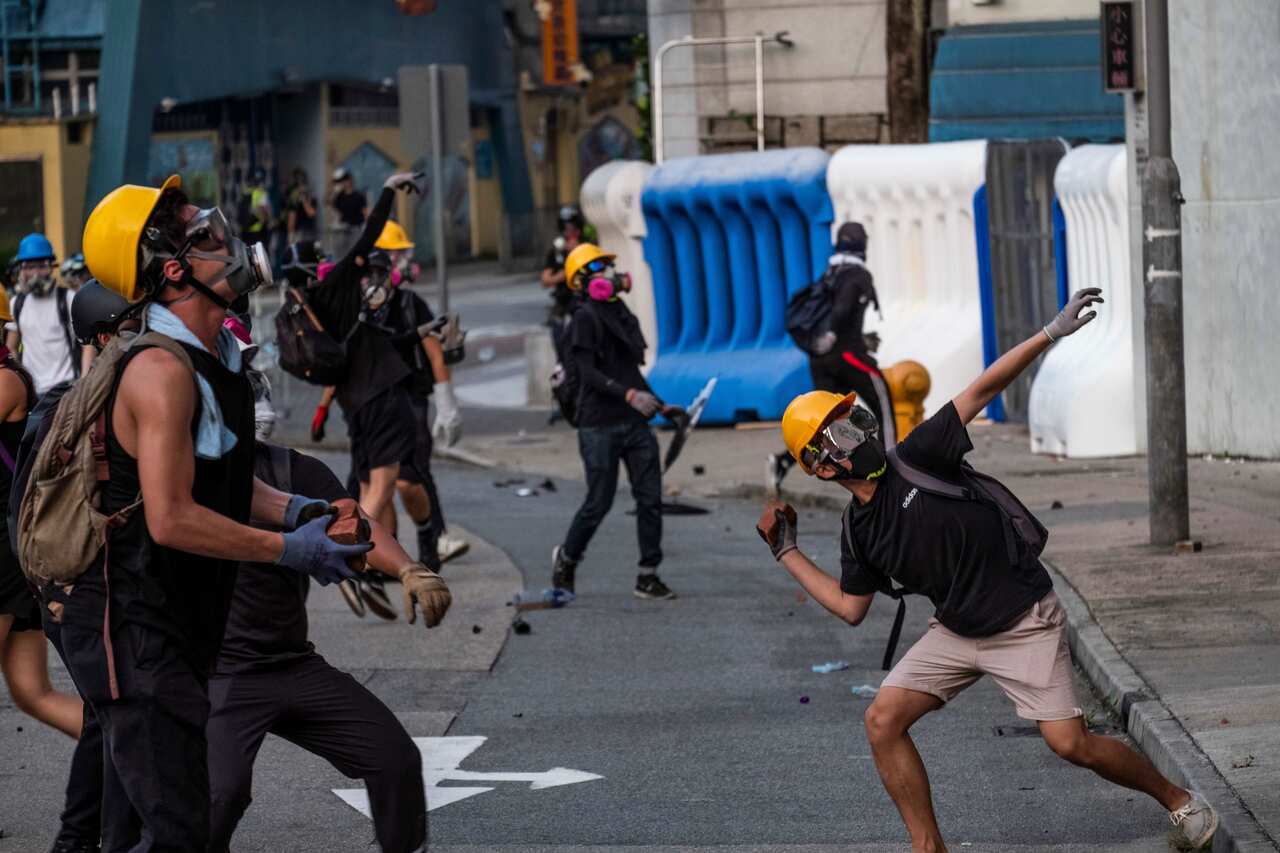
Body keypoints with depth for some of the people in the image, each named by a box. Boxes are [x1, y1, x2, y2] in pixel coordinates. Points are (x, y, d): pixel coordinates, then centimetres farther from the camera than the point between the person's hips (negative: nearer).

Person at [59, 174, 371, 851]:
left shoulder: (217, 357, 11)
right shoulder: (162, 370, -21)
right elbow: (172, 519, -25)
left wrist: (294, 510, 3)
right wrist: (289, 549, -17)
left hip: (175, 624, 10)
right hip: (131, 625, -10)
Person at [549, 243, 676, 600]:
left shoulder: (622, 314, 16)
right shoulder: (585, 319, -8)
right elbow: (588, 373, -18)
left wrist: (659, 405, 19)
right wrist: (630, 395, -29)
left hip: (635, 423, 7)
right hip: (600, 426, -7)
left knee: (650, 498, -1)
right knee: (599, 502, -2)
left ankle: (648, 576, 3)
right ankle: (566, 558, 22)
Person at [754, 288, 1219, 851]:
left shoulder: (914, 459, -13)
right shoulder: (859, 531, 1)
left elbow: (982, 390, -17)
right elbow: (851, 608, 11)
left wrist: (1050, 333, -23)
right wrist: (787, 555, 10)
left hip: (1025, 624, -5)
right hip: (955, 633, 5)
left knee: (1070, 744, -11)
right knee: (883, 721, -9)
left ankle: (1176, 798, 12)